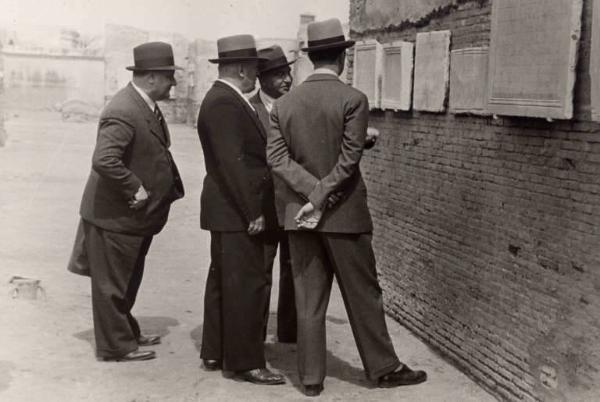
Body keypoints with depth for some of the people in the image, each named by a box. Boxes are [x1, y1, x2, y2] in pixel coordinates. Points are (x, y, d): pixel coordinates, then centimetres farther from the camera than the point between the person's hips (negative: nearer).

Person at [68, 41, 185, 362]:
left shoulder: (146, 106, 8)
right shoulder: (123, 112, -24)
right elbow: (103, 160, -34)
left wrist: (168, 185, 10)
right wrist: (135, 189, -25)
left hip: (136, 215, 10)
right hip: (115, 215, -10)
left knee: (127, 280, 23)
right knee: (112, 283, 6)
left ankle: (127, 333, 38)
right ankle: (116, 346, 18)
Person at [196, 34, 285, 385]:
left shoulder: (226, 100, 15)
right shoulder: (224, 103, -17)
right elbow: (231, 163, -22)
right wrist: (252, 212, -21)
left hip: (233, 211, 11)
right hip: (237, 212, -11)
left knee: (225, 283, 16)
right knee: (247, 285, -5)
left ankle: (215, 352, 25)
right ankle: (246, 362, 3)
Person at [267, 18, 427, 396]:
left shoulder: (284, 103, 4)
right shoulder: (353, 99, -9)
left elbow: (277, 158, -3)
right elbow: (349, 159, -15)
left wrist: (312, 192, -11)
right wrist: (322, 198, -12)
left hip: (299, 213, 4)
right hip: (344, 212, -4)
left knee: (309, 300, 9)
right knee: (363, 295, 8)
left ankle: (311, 377, 15)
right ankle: (383, 367, 20)